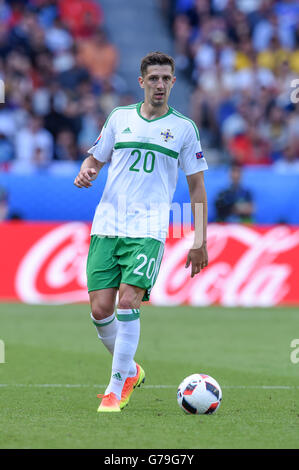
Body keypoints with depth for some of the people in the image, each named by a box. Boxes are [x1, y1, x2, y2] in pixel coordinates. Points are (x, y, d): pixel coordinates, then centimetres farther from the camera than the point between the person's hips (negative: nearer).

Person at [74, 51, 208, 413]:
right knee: (100, 308, -5)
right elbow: (95, 159, 20)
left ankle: (116, 388, -10)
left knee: (128, 301, -18)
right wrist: (85, 172, -5)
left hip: (148, 228, -2)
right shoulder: (120, 118, 11)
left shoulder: (183, 128, 7)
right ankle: (130, 369, 20)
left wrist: (200, 241, 6)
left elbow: (196, 186, 10)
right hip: (106, 225, 2)